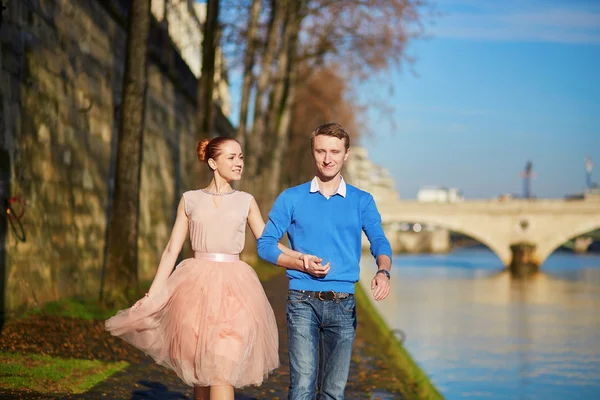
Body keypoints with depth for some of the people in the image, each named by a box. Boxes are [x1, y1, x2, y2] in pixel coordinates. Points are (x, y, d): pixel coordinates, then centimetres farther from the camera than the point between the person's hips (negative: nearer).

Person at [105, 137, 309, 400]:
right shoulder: (190, 200, 8)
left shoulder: (245, 201, 9)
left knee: (222, 371, -11)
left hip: (233, 290, -1)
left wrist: (302, 259, -7)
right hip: (197, 288, 1)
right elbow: (172, 250, 7)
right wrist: (152, 295, 3)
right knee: (199, 371, 5)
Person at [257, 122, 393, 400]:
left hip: (343, 304, 2)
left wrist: (383, 272, -25)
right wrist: (301, 263, -12)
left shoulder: (362, 201, 8)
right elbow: (265, 244, 4)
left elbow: (379, 242, -3)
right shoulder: (292, 199, 6)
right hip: (303, 302, -1)